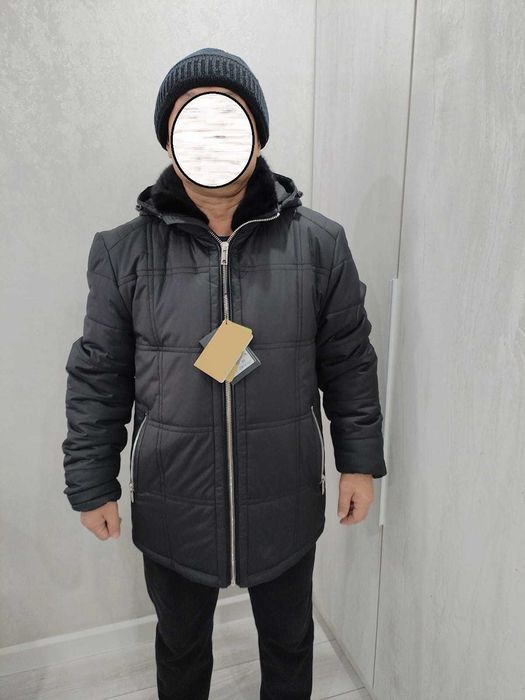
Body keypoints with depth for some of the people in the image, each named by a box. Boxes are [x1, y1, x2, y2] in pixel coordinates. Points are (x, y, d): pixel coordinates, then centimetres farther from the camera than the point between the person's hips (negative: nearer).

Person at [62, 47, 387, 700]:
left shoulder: (319, 243, -9)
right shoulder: (123, 251, -9)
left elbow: (350, 361, -2)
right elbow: (98, 378, -3)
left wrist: (360, 461, 0)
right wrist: (92, 484, 1)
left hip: (286, 503, 1)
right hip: (171, 510, 1)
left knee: (289, 639, 27)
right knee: (180, 643, 28)